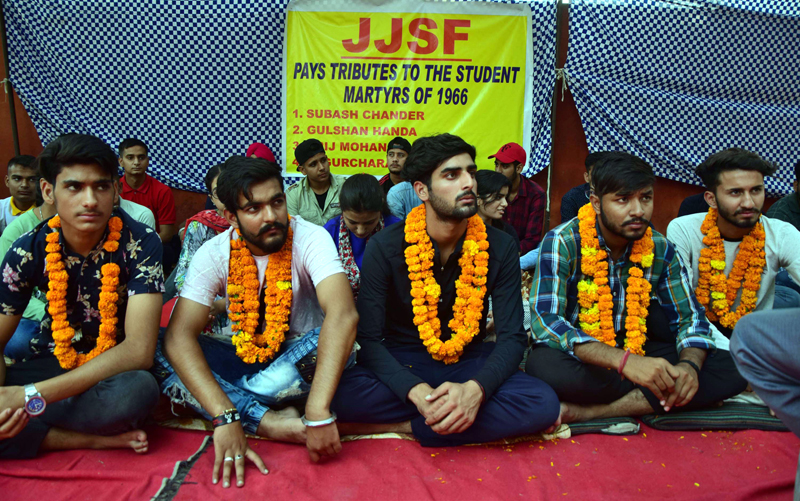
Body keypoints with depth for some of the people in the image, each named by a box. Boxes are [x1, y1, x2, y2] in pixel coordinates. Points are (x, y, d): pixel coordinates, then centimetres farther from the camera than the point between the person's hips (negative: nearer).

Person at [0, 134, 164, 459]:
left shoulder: (140, 244, -18)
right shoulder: (29, 250, -8)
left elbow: (138, 351, -24)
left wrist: (33, 395, -29)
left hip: (114, 369, -3)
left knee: (139, 389, -38)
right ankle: (94, 439, -16)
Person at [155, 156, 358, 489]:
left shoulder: (310, 239, -20)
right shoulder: (214, 254, -12)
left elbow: (343, 315, -37)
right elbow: (179, 336, -23)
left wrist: (318, 414, -48)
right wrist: (225, 418, -37)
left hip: (294, 360, -2)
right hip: (242, 358, 3)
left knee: (330, 344, -35)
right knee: (155, 350, -22)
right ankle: (270, 422, -28)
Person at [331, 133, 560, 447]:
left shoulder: (500, 248, -5)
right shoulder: (385, 247, -10)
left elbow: (512, 336, -8)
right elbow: (369, 338, -14)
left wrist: (475, 388, -31)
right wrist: (417, 392, -33)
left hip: (469, 362, 2)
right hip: (403, 364, -1)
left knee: (544, 404, -27)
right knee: (345, 394, -33)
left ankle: (398, 426, -17)